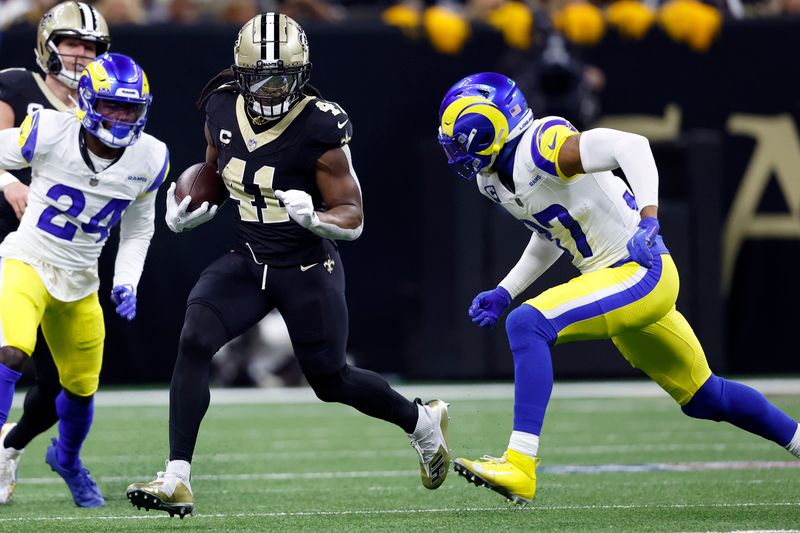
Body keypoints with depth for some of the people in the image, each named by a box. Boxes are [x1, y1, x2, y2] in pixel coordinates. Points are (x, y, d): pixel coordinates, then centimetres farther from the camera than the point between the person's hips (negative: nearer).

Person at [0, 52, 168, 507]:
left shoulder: (149, 159, -7)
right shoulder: (49, 133, -21)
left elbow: (138, 230, 9)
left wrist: (127, 283, -1)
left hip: (81, 281, 4)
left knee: (82, 387, 15)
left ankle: (67, 458, 44)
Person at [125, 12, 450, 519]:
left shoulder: (320, 130, -20)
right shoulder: (223, 110, -4)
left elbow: (353, 217, -14)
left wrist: (314, 218, -35)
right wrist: (184, 213, 1)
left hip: (308, 270, -4)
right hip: (248, 262, 4)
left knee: (331, 382, 9)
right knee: (194, 342, -18)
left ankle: (423, 421, 39)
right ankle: (177, 482, -18)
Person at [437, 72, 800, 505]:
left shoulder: (540, 146, -19)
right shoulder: (493, 180, 9)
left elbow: (631, 146, -29)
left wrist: (648, 218, -39)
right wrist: (503, 293, 17)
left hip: (640, 272, -10)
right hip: (612, 282, 10)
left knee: (527, 324, -25)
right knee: (703, 396, 21)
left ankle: (521, 464, -29)